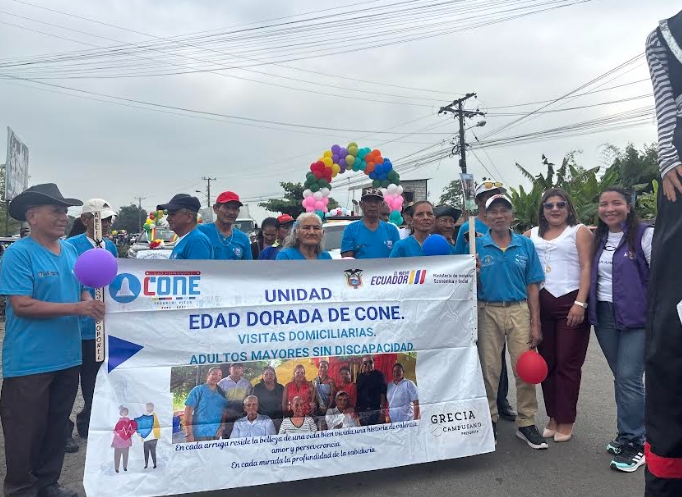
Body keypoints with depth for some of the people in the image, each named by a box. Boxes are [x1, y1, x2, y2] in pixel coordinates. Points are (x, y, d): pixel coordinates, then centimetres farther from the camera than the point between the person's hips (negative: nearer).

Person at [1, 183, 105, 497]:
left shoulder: (70, 251, 8)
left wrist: (90, 303, -6)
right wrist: (75, 308, -23)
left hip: (67, 357, 7)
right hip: (29, 362, -7)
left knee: (57, 426, 18)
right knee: (26, 430, 7)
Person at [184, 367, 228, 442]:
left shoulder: (222, 393, 10)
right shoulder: (198, 390, -2)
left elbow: (225, 412, 13)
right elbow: (188, 411, -7)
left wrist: (222, 427, -2)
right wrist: (189, 434, -13)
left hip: (216, 433, 4)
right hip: (200, 434, -4)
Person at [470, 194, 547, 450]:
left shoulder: (525, 245, 4)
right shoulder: (476, 245, 1)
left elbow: (532, 286, 4)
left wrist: (535, 324, 0)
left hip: (519, 310, 1)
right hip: (488, 311, -1)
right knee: (489, 370, 8)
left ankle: (527, 424, 18)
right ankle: (490, 420, 25)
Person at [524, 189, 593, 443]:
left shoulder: (579, 231, 4)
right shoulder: (532, 234, 14)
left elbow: (586, 267, -4)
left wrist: (580, 303, -13)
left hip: (571, 303, -3)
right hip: (542, 304, 4)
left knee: (567, 363, 0)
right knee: (546, 362, 9)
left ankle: (566, 421, 12)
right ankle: (553, 417, 21)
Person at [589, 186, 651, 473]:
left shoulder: (644, 234, -7)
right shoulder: (597, 238, 10)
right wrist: (586, 305, 12)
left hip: (636, 317, -5)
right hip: (604, 317, 5)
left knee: (629, 378, -7)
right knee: (619, 376, 13)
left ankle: (633, 443, 6)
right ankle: (628, 435, 25)